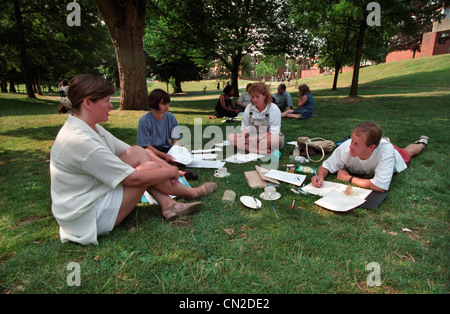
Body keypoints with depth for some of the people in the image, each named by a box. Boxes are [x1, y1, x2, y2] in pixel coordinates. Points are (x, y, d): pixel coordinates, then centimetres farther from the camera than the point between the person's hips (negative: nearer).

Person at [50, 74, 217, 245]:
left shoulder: (92, 128, 3)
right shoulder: (79, 141, -28)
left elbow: (133, 152, 6)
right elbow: (133, 178, -25)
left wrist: (165, 167, -7)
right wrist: (171, 172, -11)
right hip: (89, 218, -9)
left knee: (138, 153, -5)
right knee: (148, 168, -14)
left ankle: (168, 204, -6)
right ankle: (192, 193, 9)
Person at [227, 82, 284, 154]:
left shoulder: (274, 109, -8)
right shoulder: (249, 108, 6)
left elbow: (274, 132, -15)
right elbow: (245, 127, 9)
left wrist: (258, 137, -27)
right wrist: (243, 135, -15)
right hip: (253, 138, 5)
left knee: (275, 140, -41)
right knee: (230, 137, -19)